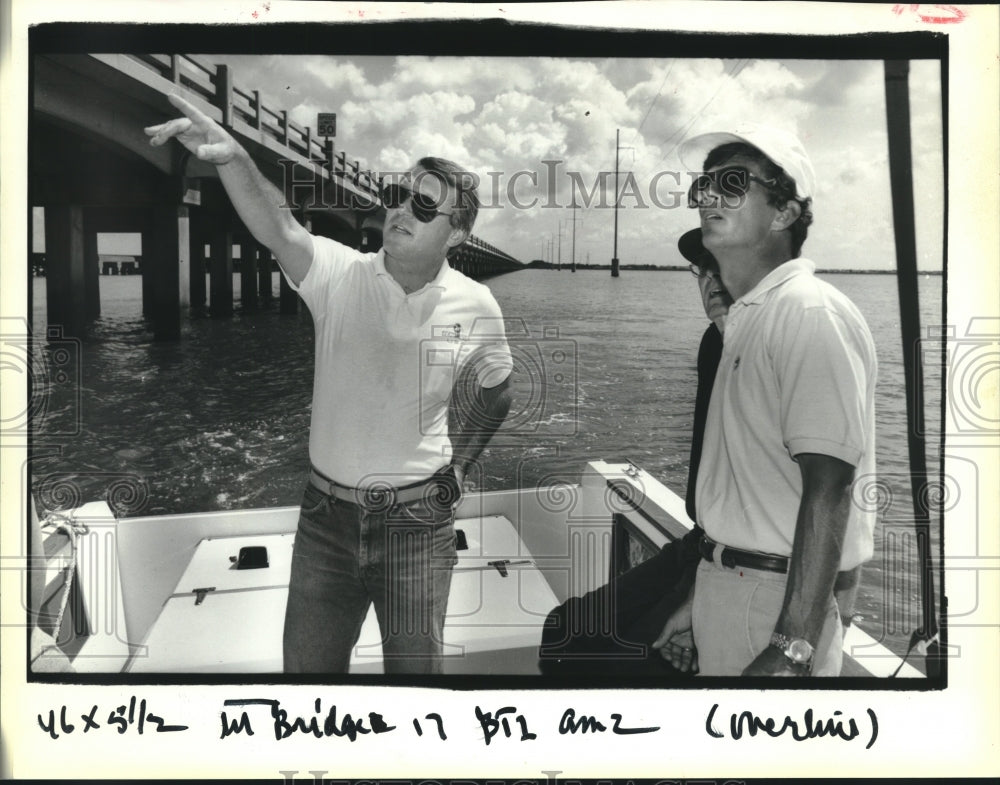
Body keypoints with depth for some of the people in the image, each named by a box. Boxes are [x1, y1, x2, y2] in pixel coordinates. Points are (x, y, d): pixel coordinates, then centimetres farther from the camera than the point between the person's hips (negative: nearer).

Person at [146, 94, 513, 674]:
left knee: (415, 664, 10)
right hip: (328, 512, 1)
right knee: (307, 664, 15)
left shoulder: (475, 307, -6)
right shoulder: (339, 275, -10)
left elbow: (496, 392, 12)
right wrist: (234, 159, -49)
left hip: (417, 520, 0)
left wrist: (459, 466, 5)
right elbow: (277, 230, -31)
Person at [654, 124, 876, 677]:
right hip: (731, 585, 9)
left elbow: (828, 493, -23)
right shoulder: (747, 321, 13)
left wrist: (790, 651, -26)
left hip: (779, 600, -9)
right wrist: (701, 600, 17)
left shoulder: (810, 314, -16)